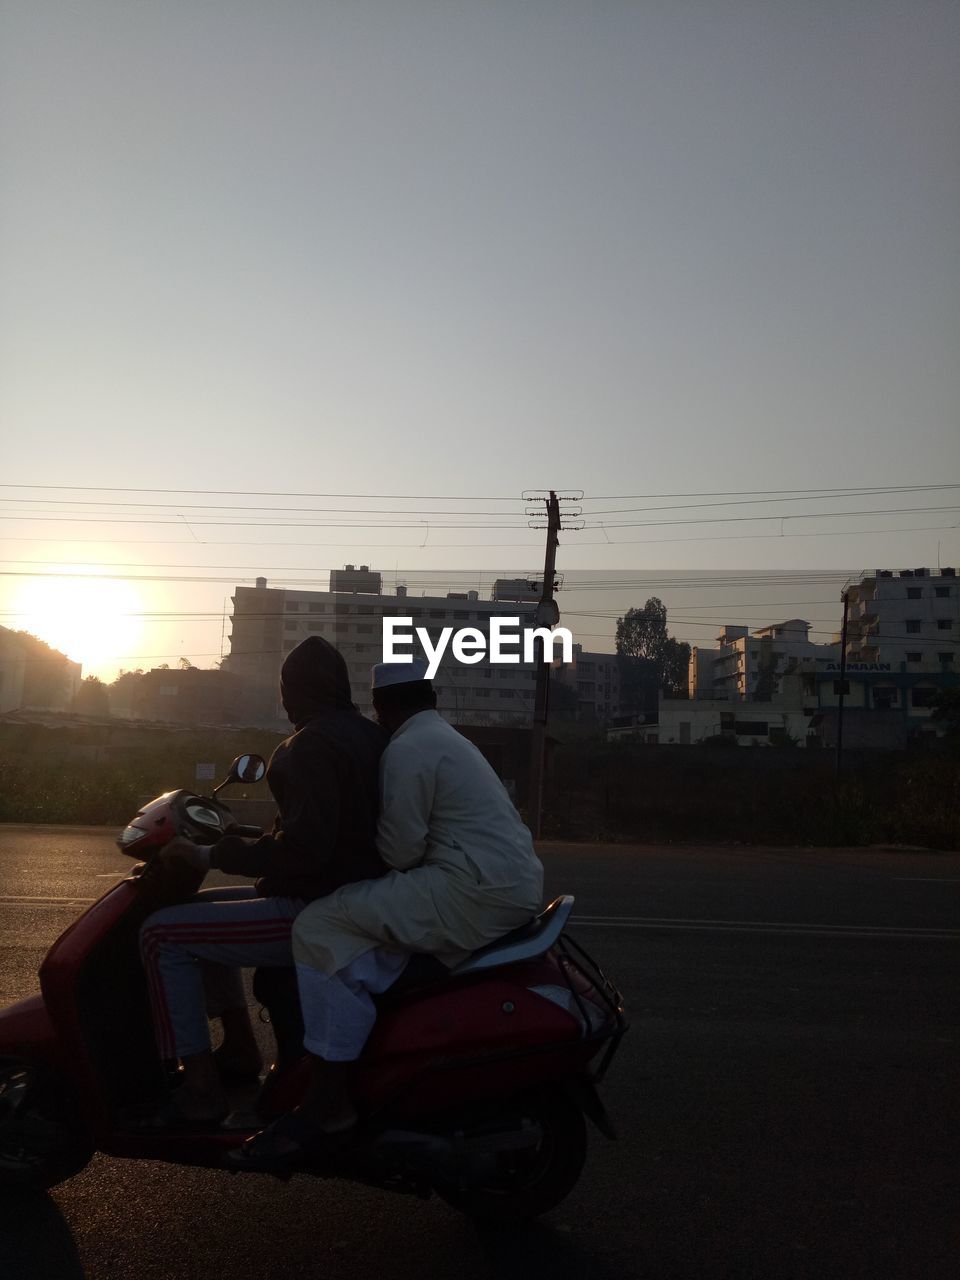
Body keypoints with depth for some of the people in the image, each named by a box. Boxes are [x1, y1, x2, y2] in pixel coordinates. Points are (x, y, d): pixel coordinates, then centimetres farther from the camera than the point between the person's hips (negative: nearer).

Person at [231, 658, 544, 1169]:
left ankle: (328, 1109, -14)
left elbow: (400, 850, -12)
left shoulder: (407, 749, -8)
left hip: (478, 892, -11)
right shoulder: (447, 739, 24)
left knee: (322, 926, -13)